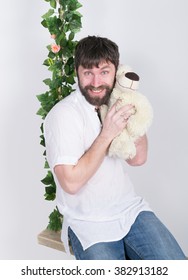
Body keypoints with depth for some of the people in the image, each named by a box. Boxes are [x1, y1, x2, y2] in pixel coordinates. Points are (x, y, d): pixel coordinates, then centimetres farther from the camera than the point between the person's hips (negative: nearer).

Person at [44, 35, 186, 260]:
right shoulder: (63, 114, -16)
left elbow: (137, 159, 7)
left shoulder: (115, 104, 5)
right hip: (89, 223, -4)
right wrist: (107, 134, -20)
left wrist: (135, 114, -5)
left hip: (131, 209, 5)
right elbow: (71, 182, -21)